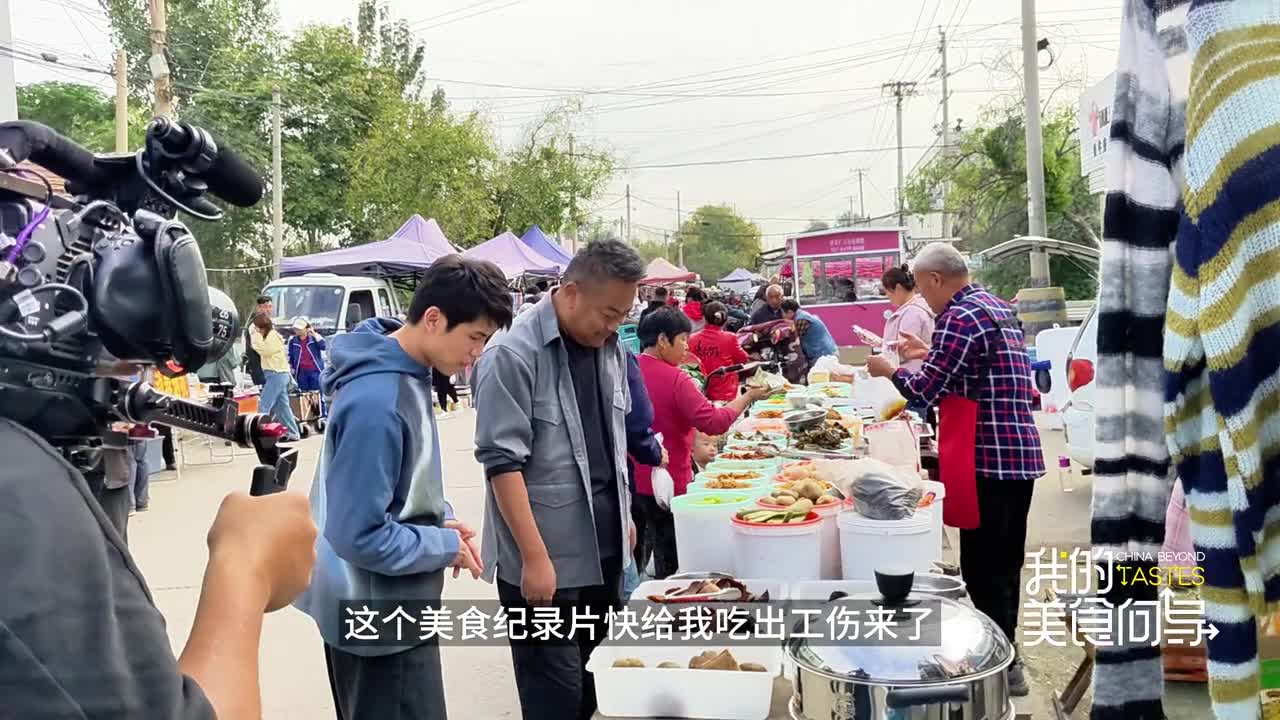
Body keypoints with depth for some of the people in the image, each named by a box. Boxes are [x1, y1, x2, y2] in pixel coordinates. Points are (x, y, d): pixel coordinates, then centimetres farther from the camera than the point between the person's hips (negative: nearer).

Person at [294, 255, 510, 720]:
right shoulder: (376, 403, -30)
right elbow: (359, 536, -28)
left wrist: (441, 517, -1)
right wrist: (447, 546, -16)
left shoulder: (407, 372, 0)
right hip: (380, 617, -9)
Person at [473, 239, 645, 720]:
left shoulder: (609, 348, 7)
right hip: (545, 558, -7)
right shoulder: (512, 356, -16)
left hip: (605, 548, 7)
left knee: (594, 679, 17)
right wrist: (535, 557, -21)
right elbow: (502, 463, -19)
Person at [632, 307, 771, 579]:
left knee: (631, 562, 19)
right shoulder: (675, 379, -19)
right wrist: (748, 396, -9)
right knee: (669, 565, 8)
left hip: (629, 482, 6)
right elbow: (714, 423, -21)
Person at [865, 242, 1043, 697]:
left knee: (984, 570, -1)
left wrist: (890, 370, 4)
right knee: (1005, 564, 17)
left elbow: (926, 391, -13)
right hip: (1020, 453, 10)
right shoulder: (999, 307, 15)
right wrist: (928, 355, 24)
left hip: (987, 458, -10)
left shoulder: (959, 316, -14)